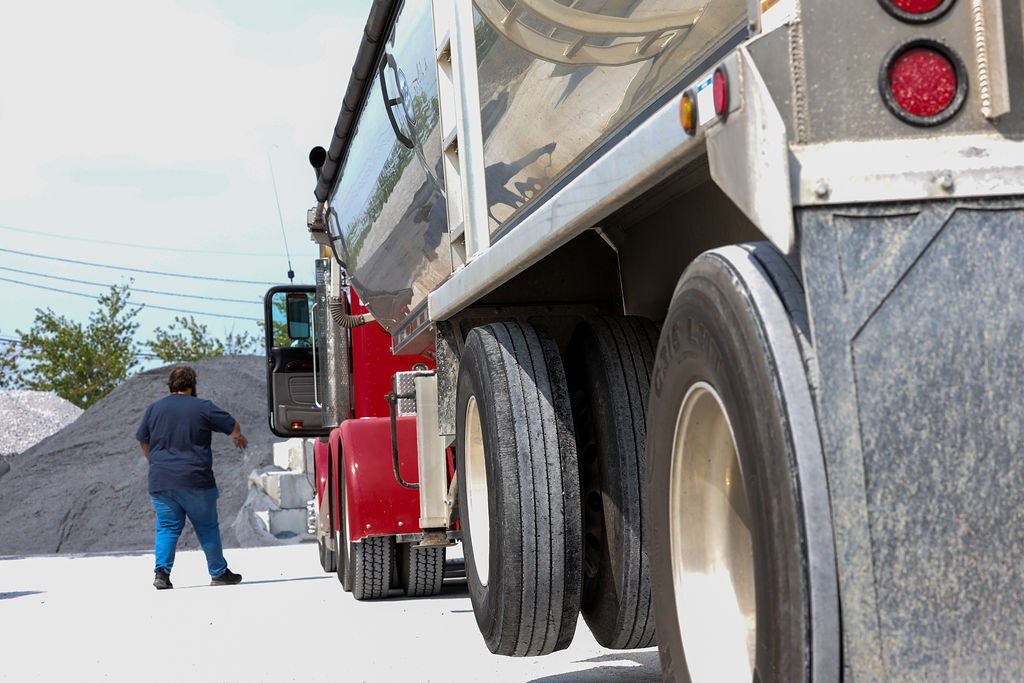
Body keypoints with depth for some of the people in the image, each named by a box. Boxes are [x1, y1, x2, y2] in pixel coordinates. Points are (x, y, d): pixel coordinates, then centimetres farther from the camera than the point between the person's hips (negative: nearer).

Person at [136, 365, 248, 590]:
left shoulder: (154, 409, 8)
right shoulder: (202, 407, -1)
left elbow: (143, 442, 17)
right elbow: (233, 426, 7)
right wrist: (238, 437, 30)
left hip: (161, 481, 3)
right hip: (195, 479, -3)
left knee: (167, 527, 9)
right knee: (207, 527, 8)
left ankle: (161, 570, -8)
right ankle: (219, 573, 14)